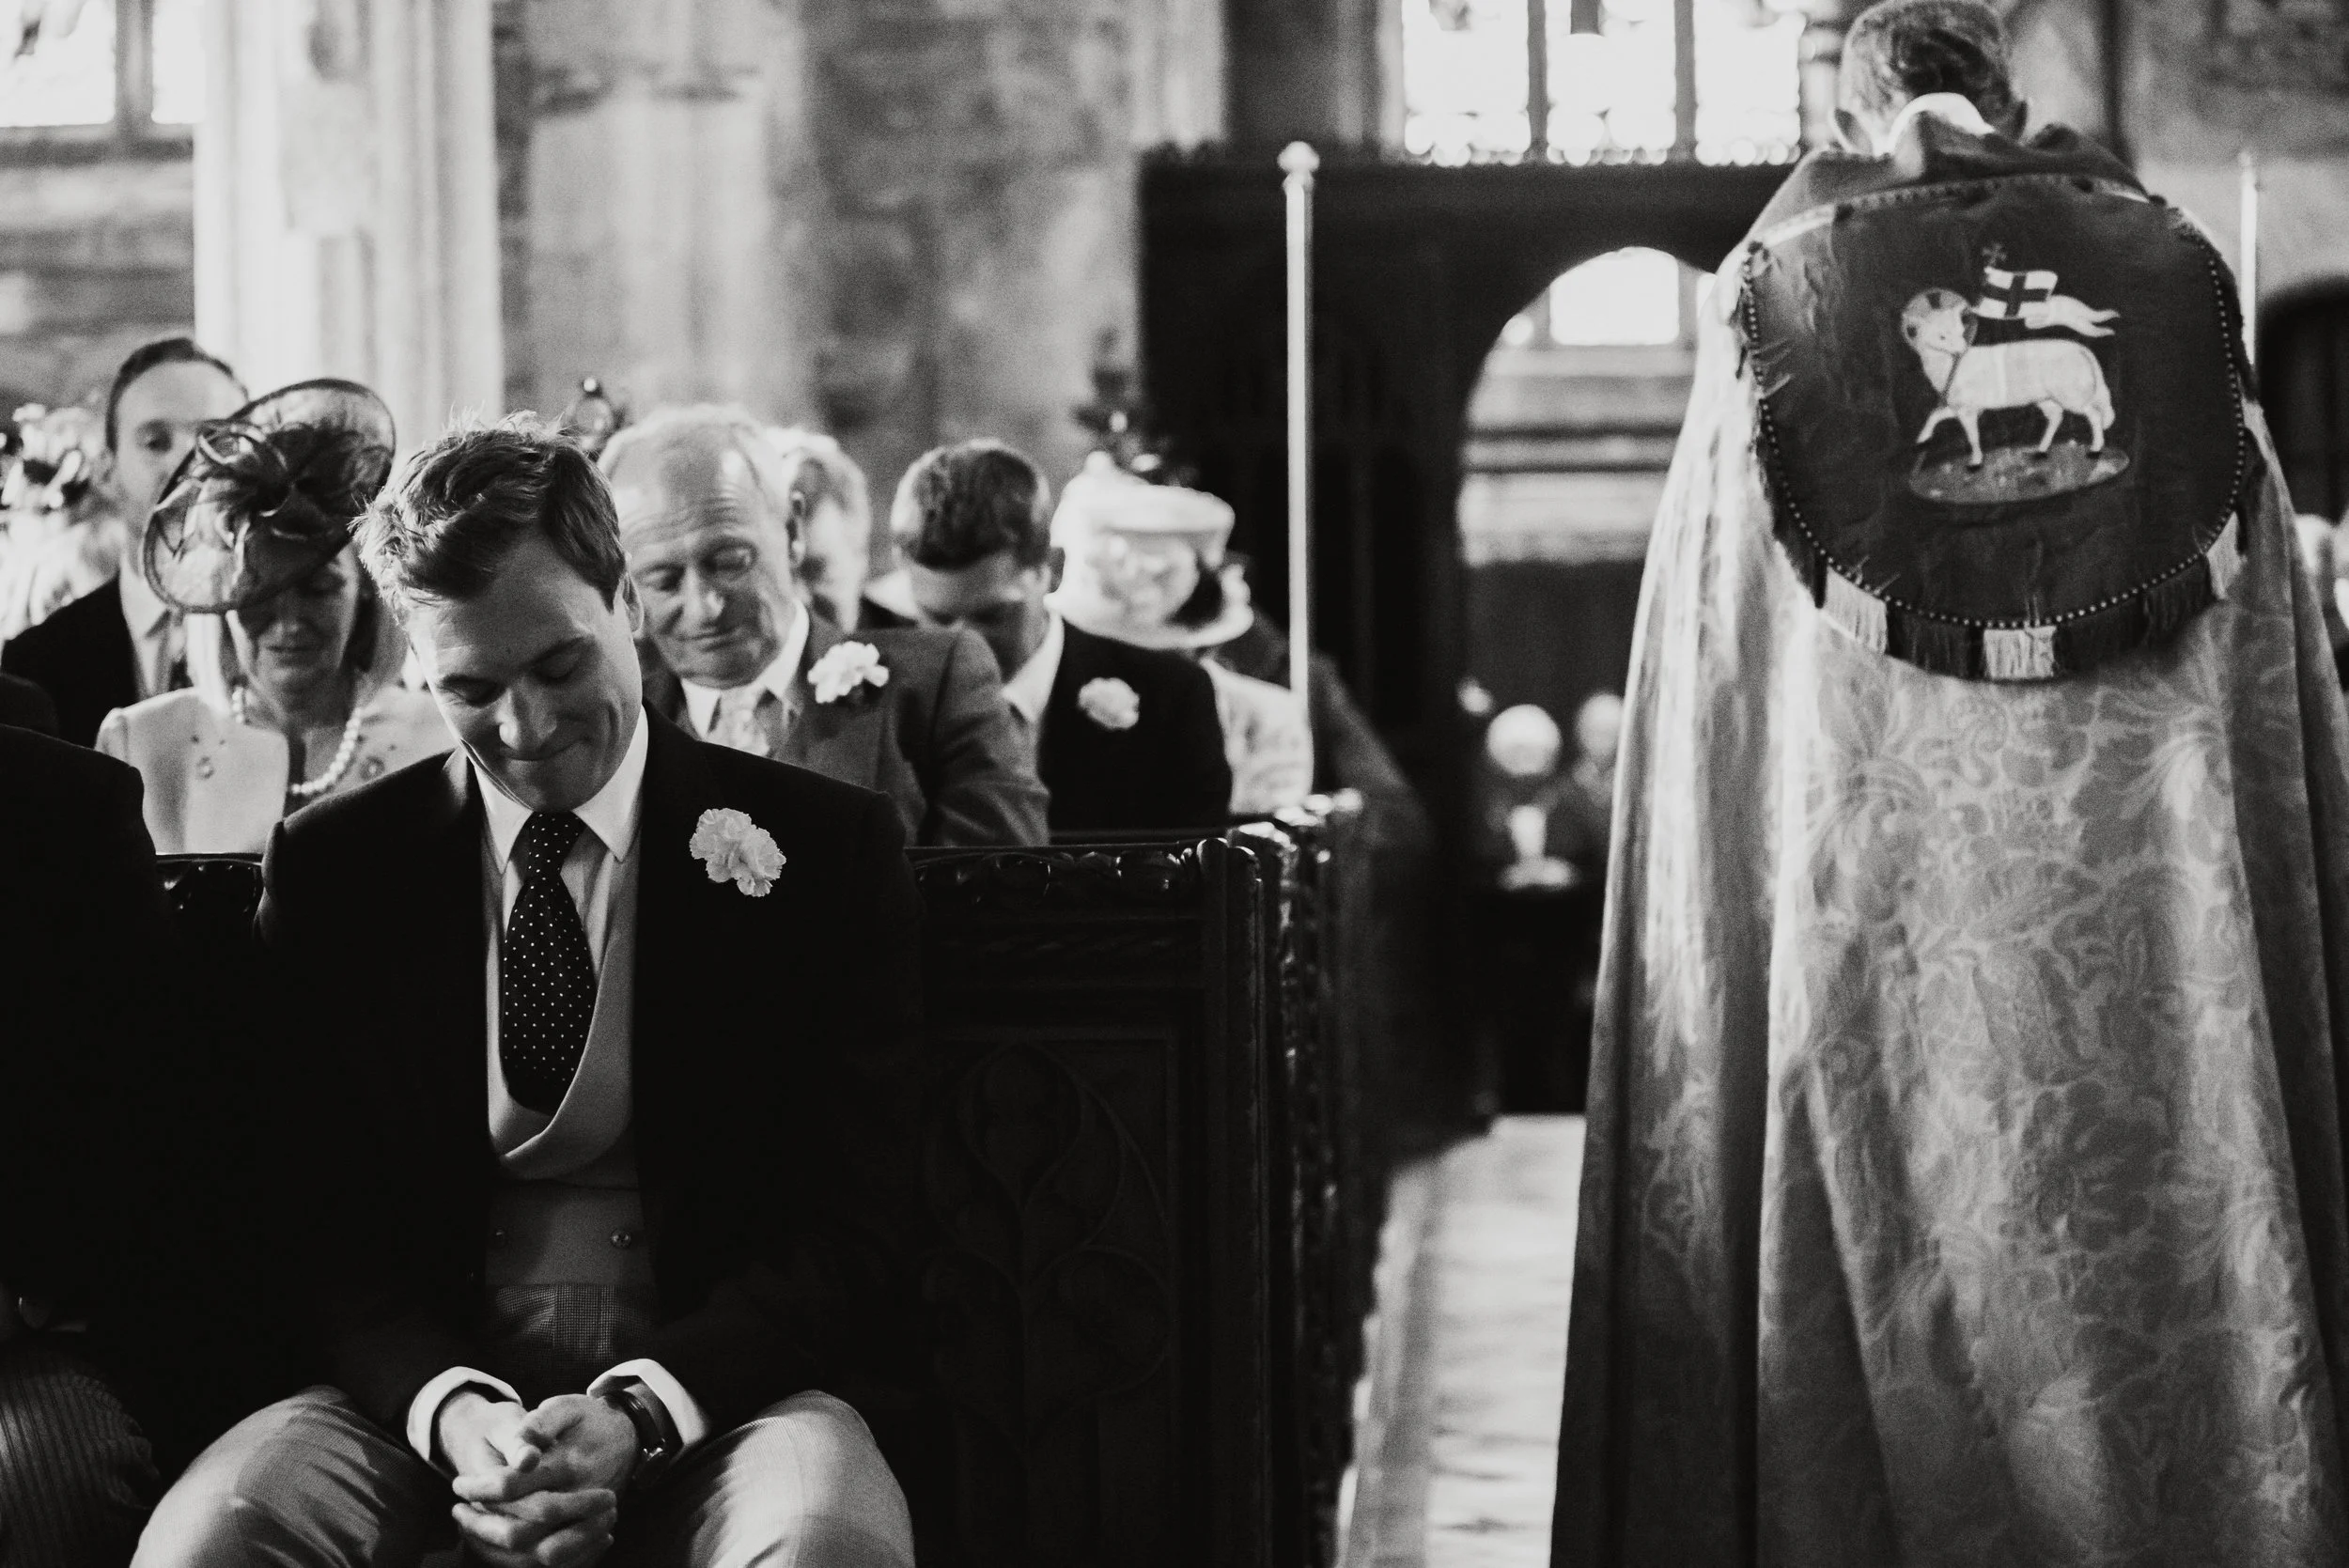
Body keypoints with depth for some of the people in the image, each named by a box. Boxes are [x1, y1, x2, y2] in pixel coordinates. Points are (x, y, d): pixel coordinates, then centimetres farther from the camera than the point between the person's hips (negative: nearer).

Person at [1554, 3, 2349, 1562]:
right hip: (2154, 897, 1)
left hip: (1870, 901, -1)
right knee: (2162, 1219, 6)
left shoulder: (1785, 288, 4)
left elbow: (1712, 713, 2)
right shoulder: (2172, 275, 7)